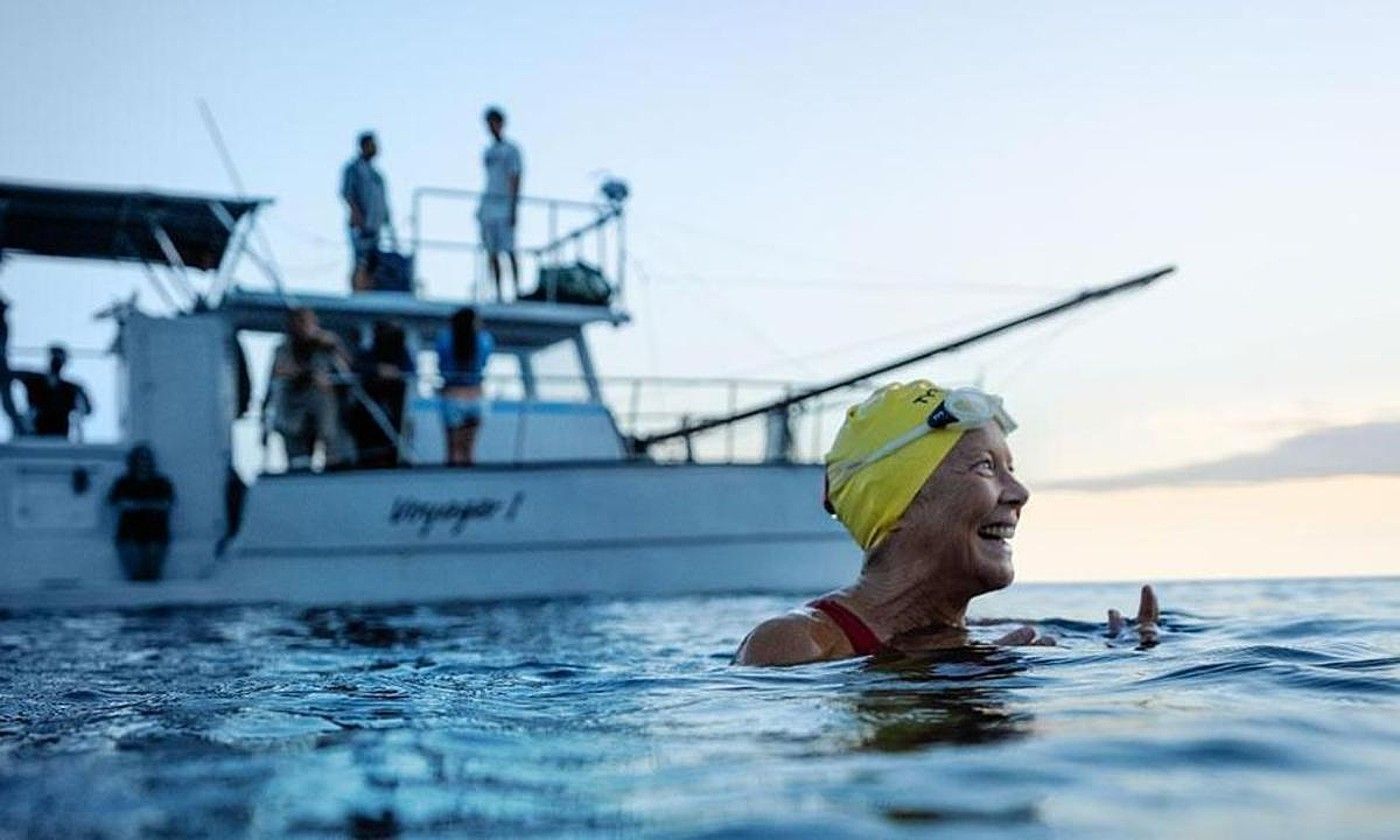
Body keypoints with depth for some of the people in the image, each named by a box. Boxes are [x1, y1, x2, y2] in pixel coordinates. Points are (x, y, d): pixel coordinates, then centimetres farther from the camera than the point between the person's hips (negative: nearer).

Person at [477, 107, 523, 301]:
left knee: (509, 250, -13)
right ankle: (498, 292, 5)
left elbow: (515, 180, -8)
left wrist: (513, 209, -15)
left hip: (505, 206, -7)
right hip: (488, 206, 7)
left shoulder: (511, 150, -2)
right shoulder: (488, 151, 18)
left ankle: (516, 289, -13)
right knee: (492, 252, 3)